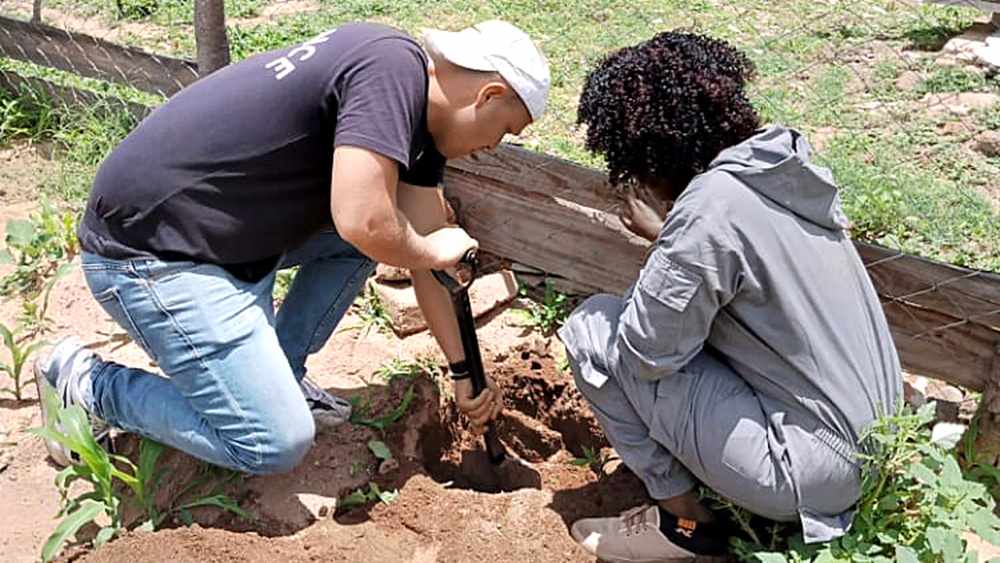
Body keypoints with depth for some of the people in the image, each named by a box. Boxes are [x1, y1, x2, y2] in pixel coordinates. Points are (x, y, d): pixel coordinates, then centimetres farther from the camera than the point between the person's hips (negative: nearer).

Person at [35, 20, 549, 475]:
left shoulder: (420, 115, 8)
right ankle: (85, 383, 8)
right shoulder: (394, 68, -21)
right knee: (276, 443, -9)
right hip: (149, 251, -10)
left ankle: (275, 377, 16)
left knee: (382, 233, 10)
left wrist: (464, 370, 15)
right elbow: (361, 221, -31)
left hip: (223, 230, 10)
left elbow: (428, 256, 12)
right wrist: (429, 251, -9)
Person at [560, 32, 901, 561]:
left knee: (592, 328, -7)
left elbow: (646, 352, -16)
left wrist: (657, 238, -5)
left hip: (812, 470, -9)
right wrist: (668, 237, 9)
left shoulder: (712, 206, -23)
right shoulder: (780, 164, 2)